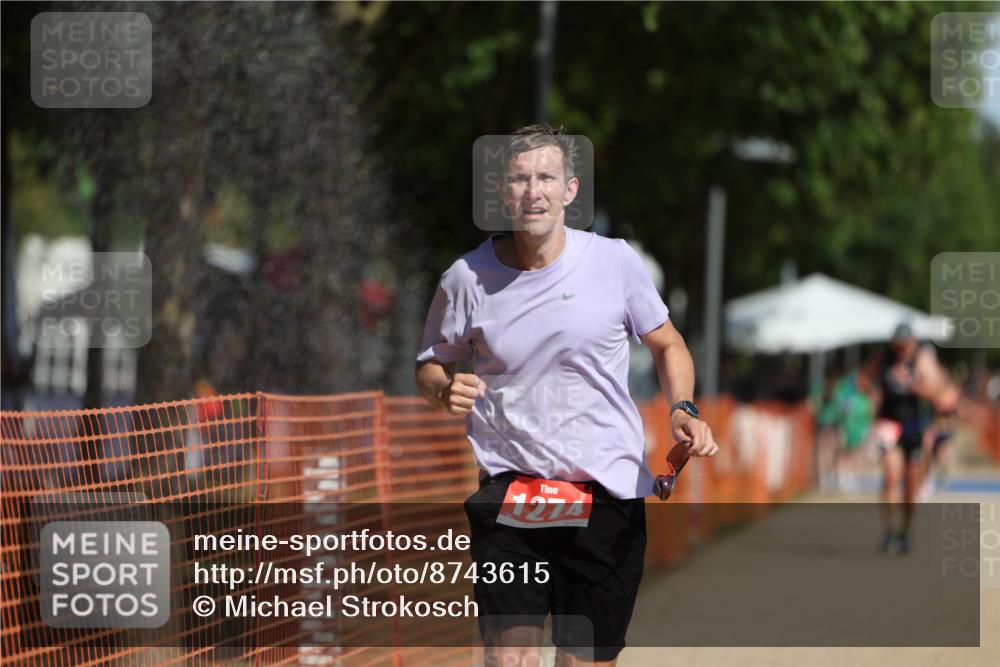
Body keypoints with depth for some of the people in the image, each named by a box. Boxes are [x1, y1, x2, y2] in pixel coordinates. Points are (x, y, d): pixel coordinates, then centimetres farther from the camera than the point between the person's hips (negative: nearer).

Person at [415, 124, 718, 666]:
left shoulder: (615, 261, 0)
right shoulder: (467, 278, 0)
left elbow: (666, 345, 13)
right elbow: (431, 366, 13)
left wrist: (683, 409, -5)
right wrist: (444, 390, -10)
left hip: (609, 501, 0)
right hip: (508, 496, 0)